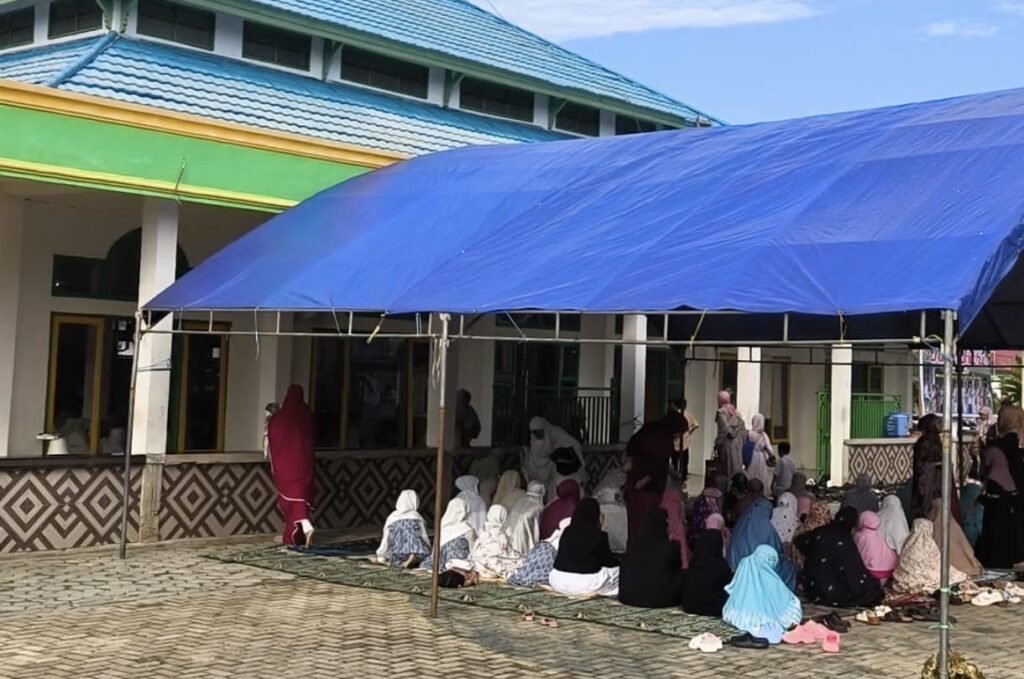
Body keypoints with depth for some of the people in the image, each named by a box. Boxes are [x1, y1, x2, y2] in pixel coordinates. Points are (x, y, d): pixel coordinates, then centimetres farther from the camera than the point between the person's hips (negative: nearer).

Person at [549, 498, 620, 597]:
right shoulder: (599, 536, -8)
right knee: (617, 570, 16)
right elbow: (609, 562, 1)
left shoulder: (566, 532, 5)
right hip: (586, 583, -5)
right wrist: (618, 561, 24)